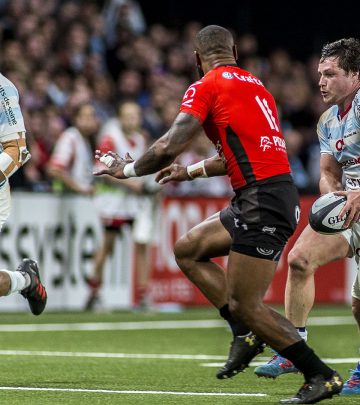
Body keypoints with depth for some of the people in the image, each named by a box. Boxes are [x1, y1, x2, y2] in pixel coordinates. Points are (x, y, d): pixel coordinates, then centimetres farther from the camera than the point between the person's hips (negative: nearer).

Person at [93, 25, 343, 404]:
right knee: (187, 249, 18)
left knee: (244, 304, -5)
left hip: (263, 202, -9)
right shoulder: (255, 85, 20)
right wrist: (192, 171, 39)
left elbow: (169, 147, -12)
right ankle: (246, 333, 13)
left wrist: (128, 169, 5)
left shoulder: (206, 87, -5)